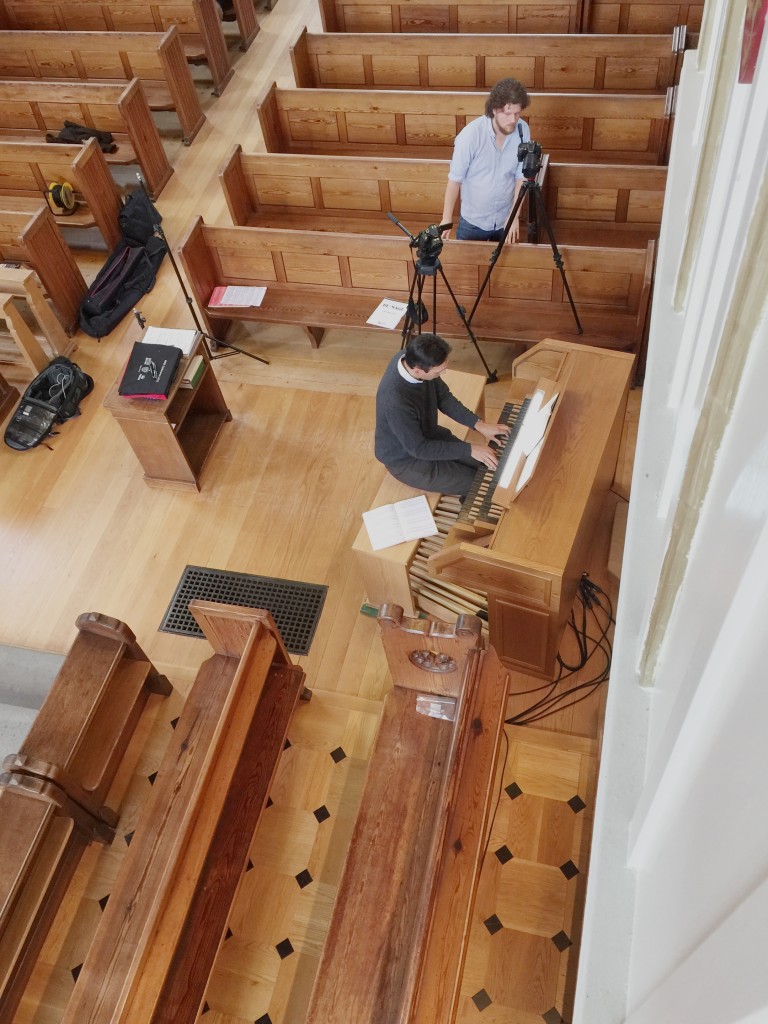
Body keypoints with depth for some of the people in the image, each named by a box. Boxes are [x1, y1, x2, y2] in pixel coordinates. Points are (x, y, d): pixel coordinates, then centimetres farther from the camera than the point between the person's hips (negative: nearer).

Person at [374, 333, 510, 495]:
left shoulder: (412, 358, -17)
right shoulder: (395, 401, -40)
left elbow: (443, 397, -2)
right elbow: (418, 448, -28)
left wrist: (479, 425, -9)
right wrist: (469, 449, -23)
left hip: (426, 434, 7)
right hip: (405, 459, -7)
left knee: (489, 466, 6)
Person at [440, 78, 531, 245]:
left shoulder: (523, 131, -13)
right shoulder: (471, 134, -23)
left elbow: (521, 176, -5)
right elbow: (455, 178, -15)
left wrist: (515, 215, -11)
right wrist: (447, 219, -13)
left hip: (505, 218, 3)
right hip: (473, 220, -3)